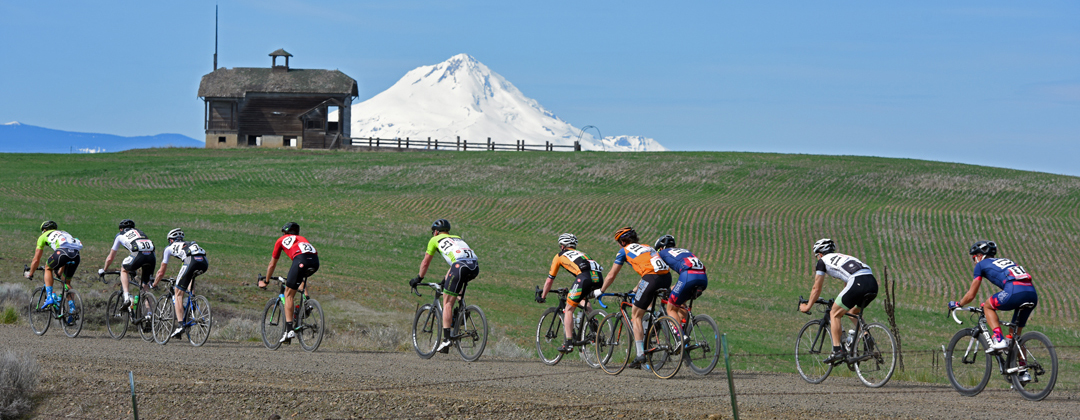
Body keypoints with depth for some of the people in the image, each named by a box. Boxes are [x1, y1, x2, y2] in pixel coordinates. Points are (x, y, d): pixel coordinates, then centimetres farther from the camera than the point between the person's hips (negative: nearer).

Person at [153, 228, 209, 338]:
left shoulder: (169, 248, 28)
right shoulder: (189, 244, 42)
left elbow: (161, 272, 33)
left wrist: (154, 285, 49)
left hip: (192, 261, -5)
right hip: (205, 263, 5)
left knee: (178, 293, 3)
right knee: (191, 275, 39)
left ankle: (180, 324, -10)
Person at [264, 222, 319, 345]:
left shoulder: (281, 240, 30)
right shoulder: (302, 238, 41)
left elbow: (272, 265, 37)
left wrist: (265, 281, 52)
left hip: (301, 260, -4)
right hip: (315, 261, 4)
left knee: (288, 294, 3)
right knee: (303, 276, 39)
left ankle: (289, 330, -7)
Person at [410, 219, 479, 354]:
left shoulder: (435, 239, 23)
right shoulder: (457, 238, 38)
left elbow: (425, 263, 29)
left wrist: (418, 279, 44)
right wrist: (445, 280, 58)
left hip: (461, 267, -6)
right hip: (475, 267, 6)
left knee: (447, 303, 2)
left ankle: (446, 340, -7)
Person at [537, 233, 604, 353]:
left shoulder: (560, 256, 25)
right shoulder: (580, 254, 39)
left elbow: (549, 280, 29)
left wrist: (542, 297, 43)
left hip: (584, 276, -6)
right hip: (599, 277, 6)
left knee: (569, 310, 6)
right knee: (583, 298, 35)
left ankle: (568, 343, -3)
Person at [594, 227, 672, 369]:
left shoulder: (624, 251, 16)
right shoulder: (647, 247, 33)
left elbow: (611, 275, 21)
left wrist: (600, 291, 35)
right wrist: (635, 290, 56)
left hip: (652, 279, -6)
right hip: (667, 277, 6)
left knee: (636, 316, 5)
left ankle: (640, 355, -2)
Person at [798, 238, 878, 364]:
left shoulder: (823, 261, 18)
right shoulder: (843, 257, 37)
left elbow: (816, 289, 21)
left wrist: (807, 307, 35)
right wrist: (840, 305, 59)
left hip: (858, 283, -7)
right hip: (873, 283, 7)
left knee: (835, 314, 7)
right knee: (853, 312, 31)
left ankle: (837, 351, -1)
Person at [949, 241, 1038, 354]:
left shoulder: (981, 264, 20)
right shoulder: (1005, 261, 38)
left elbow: (971, 295, 23)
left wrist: (957, 304, 41)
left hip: (1015, 291, -6)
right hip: (1033, 294, 6)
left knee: (988, 306, 18)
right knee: (1015, 334, 20)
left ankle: (999, 339, 1)